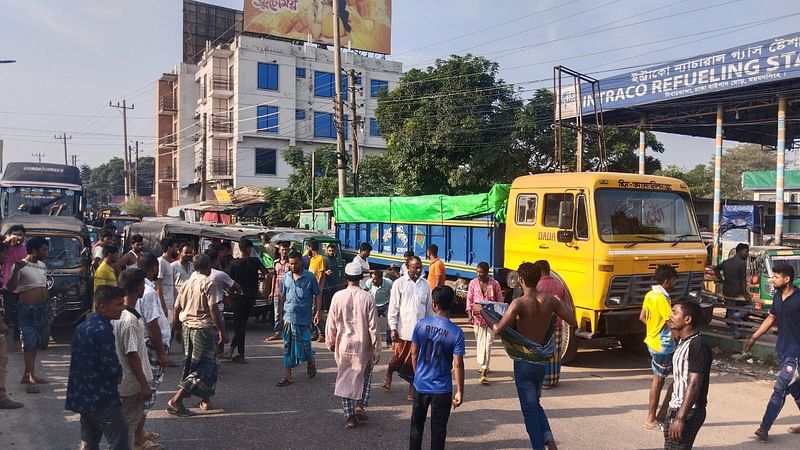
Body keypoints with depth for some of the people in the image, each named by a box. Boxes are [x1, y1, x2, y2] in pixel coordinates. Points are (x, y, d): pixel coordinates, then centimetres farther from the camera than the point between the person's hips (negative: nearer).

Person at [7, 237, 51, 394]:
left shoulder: (43, 265, 11)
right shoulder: (21, 266, -11)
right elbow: (11, 287, -21)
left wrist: (48, 308, 19)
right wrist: (16, 270, -35)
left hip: (42, 309, 7)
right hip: (27, 310, -7)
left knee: (35, 343, 11)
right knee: (29, 343, -7)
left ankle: (28, 375, 19)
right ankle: (30, 378, -6)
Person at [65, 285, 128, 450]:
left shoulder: (82, 327, 8)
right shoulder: (103, 330, -20)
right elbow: (111, 368, -23)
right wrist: (120, 374, -1)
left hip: (83, 398, 9)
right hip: (103, 399, -9)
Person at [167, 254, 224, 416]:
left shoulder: (186, 284, 8)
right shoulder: (208, 283, -13)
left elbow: (176, 309, 11)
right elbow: (213, 309, -17)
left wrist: (178, 328, 22)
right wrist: (221, 330, -10)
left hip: (187, 327, 8)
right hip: (204, 328, -8)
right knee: (205, 366, -1)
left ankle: (205, 398, 30)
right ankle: (176, 400, -10)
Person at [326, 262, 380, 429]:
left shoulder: (338, 296, -8)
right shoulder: (368, 297, -12)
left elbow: (331, 324, -1)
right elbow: (373, 326, -9)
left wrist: (331, 343, 14)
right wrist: (376, 349, -1)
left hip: (343, 345, 1)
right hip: (363, 346, -1)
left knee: (345, 379, 11)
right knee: (365, 375, 22)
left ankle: (349, 416, 12)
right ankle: (360, 405, 11)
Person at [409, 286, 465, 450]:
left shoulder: (421, 324, -8)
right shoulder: (456, 332, -15)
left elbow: (414, 353, 1)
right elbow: (458, 364, -15)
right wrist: (460, 391, -6)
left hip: (420, 385, 3)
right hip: (441, 389, -2)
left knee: (416, 425, 20)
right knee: (438, 429, 11)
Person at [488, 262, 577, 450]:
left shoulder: (519, 303, -20)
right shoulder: (550, 300, -5)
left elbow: (498, 329, -27)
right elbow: (573, 322, 1)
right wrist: (562, 304, 17)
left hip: (524, 362, -5)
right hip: (542, 360, 5)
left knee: (530, 408, 7)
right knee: (535, 404, 23)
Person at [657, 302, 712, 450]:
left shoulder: (698, 346, -19)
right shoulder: (682, 344, 11)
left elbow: (694, 386, -23)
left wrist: (680, 418, -25)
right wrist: (665, 408, 23)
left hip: (688, 412, -9)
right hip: (674, 410, 9)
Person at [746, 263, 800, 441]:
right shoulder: (777, 296, 5)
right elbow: (771, 318, 16)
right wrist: (754, 338, 17)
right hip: (782, 349, 8)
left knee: (780, 389, -7)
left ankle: (764, 428, -4)